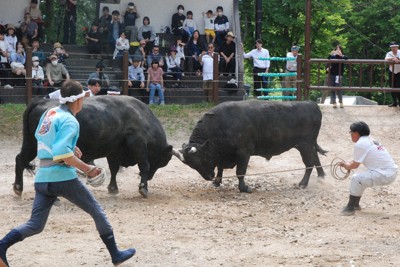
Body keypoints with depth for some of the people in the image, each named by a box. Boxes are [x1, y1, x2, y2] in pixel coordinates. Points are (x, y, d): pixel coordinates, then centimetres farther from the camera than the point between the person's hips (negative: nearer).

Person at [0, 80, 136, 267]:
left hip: (42, 178, 7)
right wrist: (86, 168, -18)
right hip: (63, 178, -7)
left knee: (35, 225, 6)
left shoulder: (49, 113, 12)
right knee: (97, 212, 11)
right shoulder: (69, 121, -11)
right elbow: (61, 153, -23)